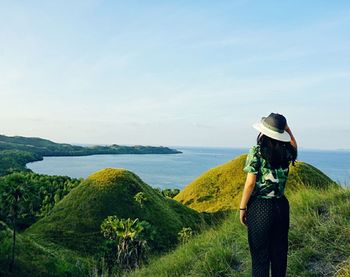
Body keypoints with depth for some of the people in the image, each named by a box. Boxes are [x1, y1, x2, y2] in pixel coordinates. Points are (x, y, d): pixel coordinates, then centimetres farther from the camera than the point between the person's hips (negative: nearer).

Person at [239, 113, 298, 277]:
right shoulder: (286, 152, 0)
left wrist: (242, 208, -5)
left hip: (259, 207, -4)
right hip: (281, 206, 5)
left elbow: (250, 183, -14)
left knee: (260, 254, 6)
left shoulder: (256, 151, -12)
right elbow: (294, 147, 26)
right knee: (279, 251, 18)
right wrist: (287, 129, 14)